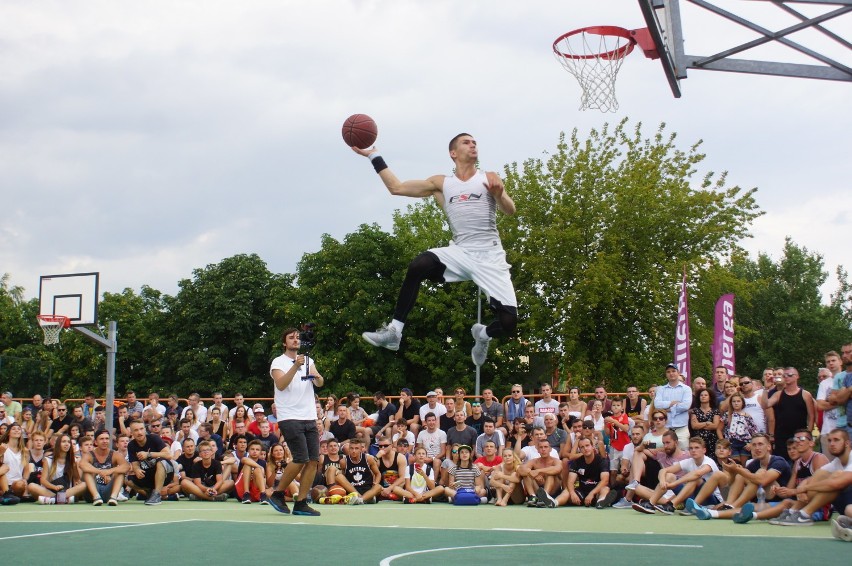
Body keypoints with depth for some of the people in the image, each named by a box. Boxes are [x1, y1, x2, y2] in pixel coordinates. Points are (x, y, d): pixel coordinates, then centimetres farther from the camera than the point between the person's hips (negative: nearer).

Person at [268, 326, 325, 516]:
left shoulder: (308, 361, 16)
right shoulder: (278, 362, 1)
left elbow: (320, 384, 4)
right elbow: (281, 385, -15)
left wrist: (318, 377, -18)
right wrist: (295, 366, -24)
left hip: (309, 418, 6)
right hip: (290, 418, -5)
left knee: (314, 460, -3)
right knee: (301, 459, -14)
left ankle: (300, 503, 3)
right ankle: (277, 494, 5)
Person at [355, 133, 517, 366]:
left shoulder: (489, 178, 9)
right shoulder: (441, 183, 14)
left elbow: (510, 211, -3)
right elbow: (396, 187, 13)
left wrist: (499, 195, -25)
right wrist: (373, 155, 11)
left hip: (490, 257, -1)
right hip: (460, 253, 1)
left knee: (508, 322, -12)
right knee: (419, 266, -30)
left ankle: (483, 334, 26)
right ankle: (394, 331, -22)